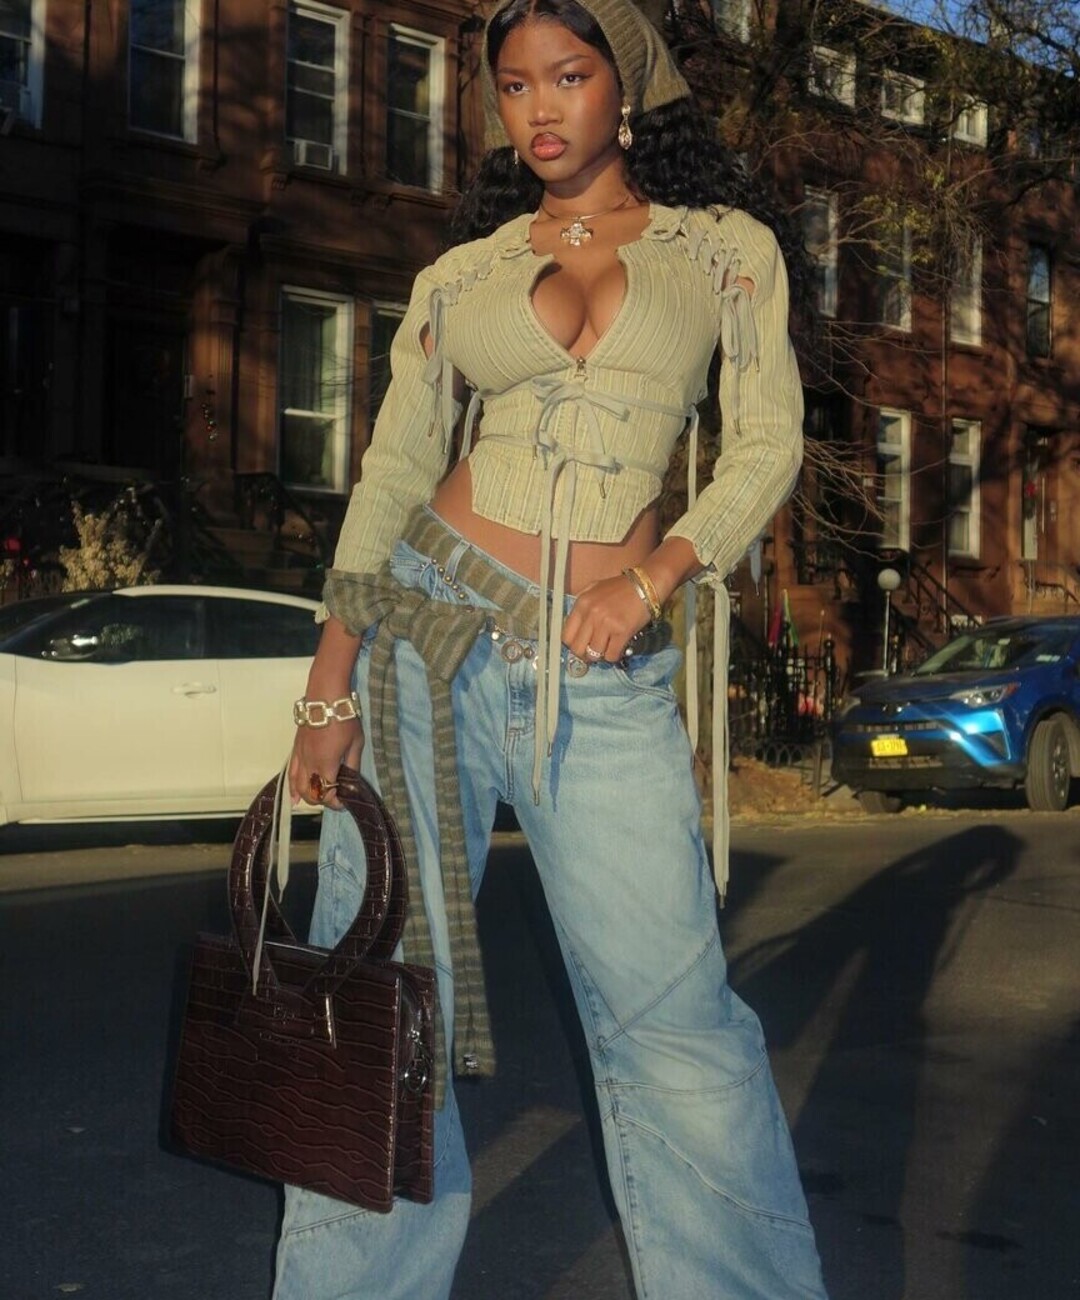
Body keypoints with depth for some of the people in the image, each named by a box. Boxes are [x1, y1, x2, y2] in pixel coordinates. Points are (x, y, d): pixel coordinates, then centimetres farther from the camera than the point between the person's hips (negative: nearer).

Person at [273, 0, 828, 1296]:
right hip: (427, 627, 2)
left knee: (672, 1018, -6)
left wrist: (655, 577, -12)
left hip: (603, 673, -1)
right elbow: (389, 480, 7)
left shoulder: (725, 249, 11)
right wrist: (330, 686, -1)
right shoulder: (459, 276, 12)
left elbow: (766, 445, 5)